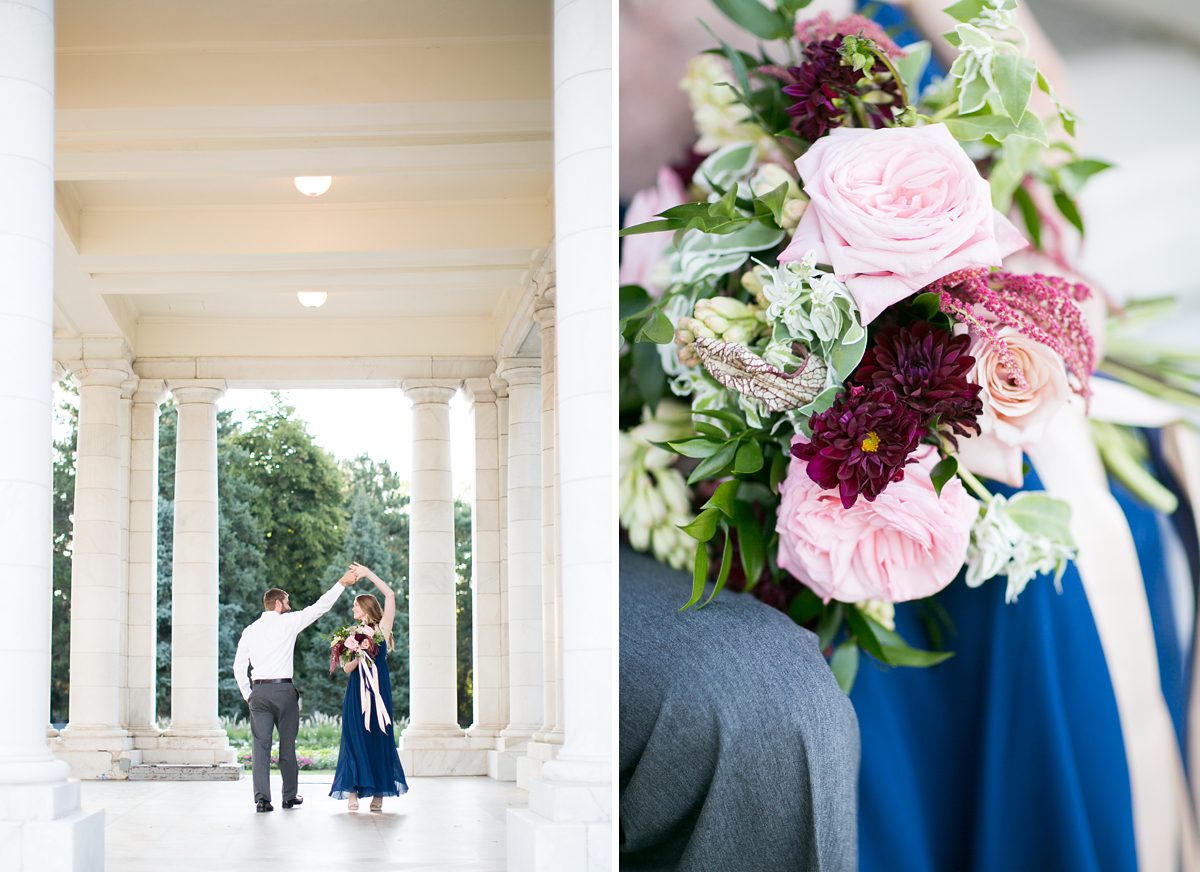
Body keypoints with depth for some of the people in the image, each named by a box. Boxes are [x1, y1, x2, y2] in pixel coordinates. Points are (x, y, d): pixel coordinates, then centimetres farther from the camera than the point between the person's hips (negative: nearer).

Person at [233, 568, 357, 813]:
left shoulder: (250, 631, 10)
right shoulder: (287, 622, -1)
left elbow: (239, 668, 8)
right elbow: (320, 607, 2)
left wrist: (249, 696, 15)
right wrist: (342, 583, 9)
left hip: (258, 691, 3)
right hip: (284, 690, -3)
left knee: (261, 746, -1)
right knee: (287, 745, 9)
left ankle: (262, 799, -9)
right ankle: (290, 796, 18)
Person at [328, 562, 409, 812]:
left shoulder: (382, 629, 4)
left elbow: (390, 595, -4)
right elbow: (347, 668, 4)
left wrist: (368, 573, -2)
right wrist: (359, 656, -16)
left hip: (377, 692, -2)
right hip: (357, 694, 2)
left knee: (379, 739, -1)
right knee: (355, 739, -2)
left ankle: (378, 795, 4)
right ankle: (353, 794, -2)